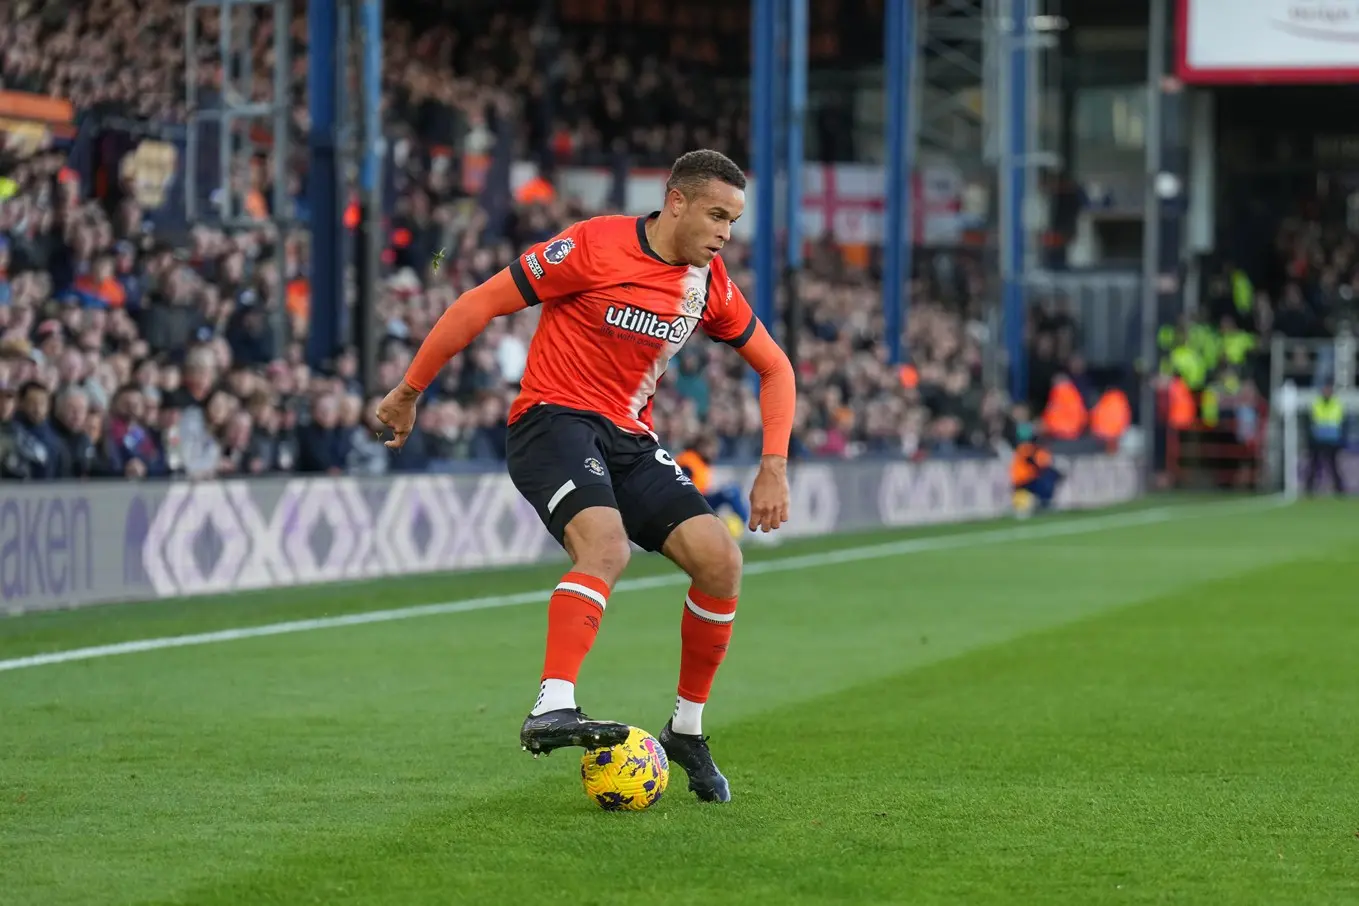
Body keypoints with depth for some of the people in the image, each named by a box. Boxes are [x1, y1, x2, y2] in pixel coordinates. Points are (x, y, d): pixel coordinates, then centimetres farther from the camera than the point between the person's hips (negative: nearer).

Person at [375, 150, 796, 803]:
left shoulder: (709, 284, 7)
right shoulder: (595, 246, -13)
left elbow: (774, 366, 20)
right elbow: (480, 304, -8)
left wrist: (773, 467, 7)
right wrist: (408, 392, -4)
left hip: (629, 439, 6)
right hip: (553, 422, -6)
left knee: (720, 561, -9)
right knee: (605, 546, -34)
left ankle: (687, 730, 7)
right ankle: (551, 709, -43)